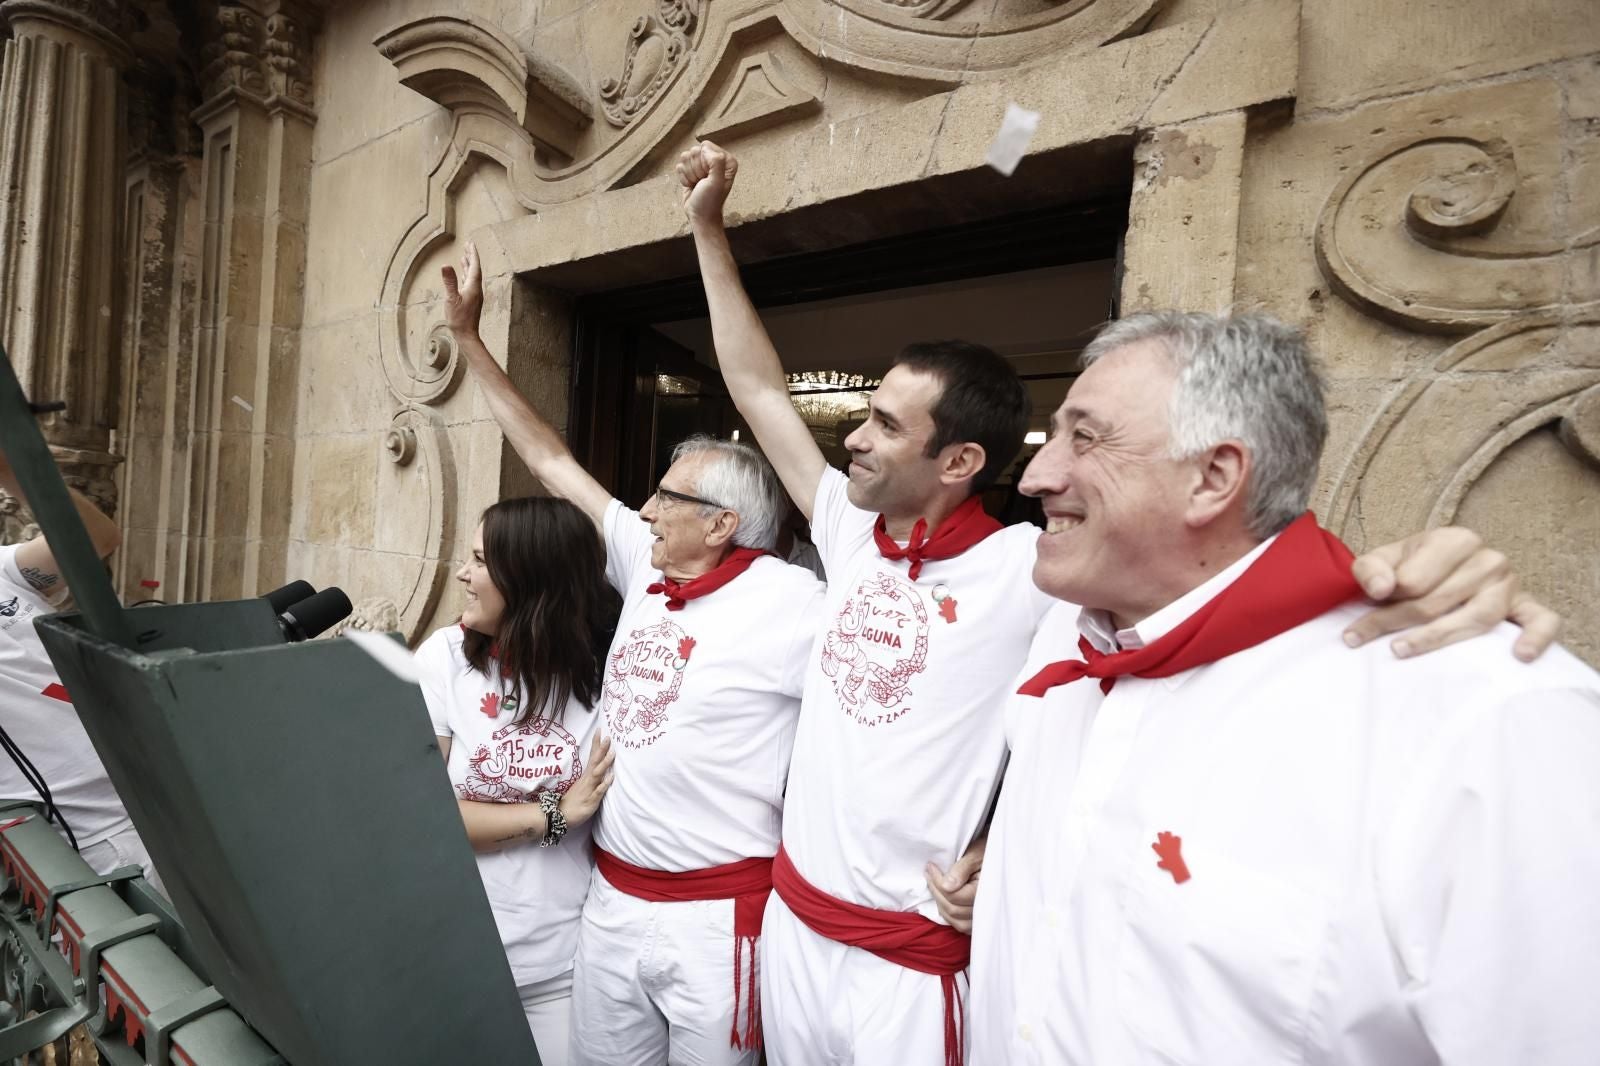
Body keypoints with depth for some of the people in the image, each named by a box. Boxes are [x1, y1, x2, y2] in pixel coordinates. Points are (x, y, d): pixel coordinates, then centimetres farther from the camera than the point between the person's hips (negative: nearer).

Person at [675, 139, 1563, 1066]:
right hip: (792, 917, 6)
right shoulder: (852, 534, -4)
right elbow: (758, 386, 5)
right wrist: (709, 228, 9)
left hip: (911, 963, -6)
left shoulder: (1029, 569, -20)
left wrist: (1406, 573, -48)